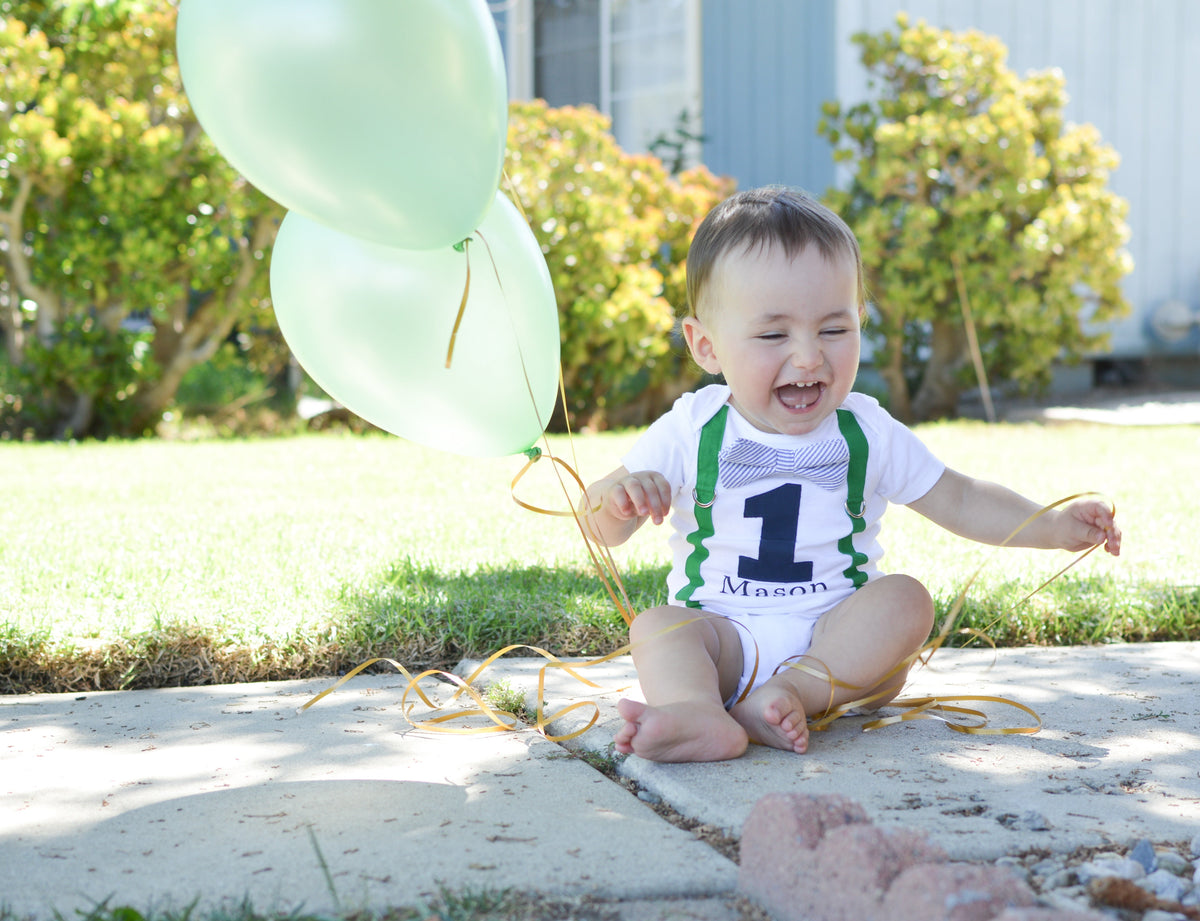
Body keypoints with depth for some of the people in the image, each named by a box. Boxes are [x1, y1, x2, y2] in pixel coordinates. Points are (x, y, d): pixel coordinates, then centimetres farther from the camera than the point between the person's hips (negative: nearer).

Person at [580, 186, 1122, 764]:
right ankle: (698, 714, -56)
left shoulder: (869, 435, 4)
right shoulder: (690, 433, -2)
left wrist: (1053, 527, -1)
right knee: (656, 627, -27)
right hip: (722, 634, -1)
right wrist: (617, 498, -23)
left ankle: (795, 690, -39)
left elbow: (961, 502, 13)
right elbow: (603, 531, 1)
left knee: (904, 599, -22)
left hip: (839, 633, 1)